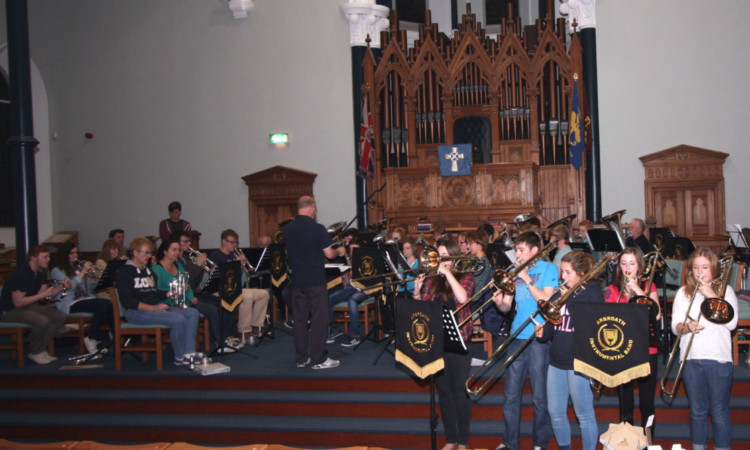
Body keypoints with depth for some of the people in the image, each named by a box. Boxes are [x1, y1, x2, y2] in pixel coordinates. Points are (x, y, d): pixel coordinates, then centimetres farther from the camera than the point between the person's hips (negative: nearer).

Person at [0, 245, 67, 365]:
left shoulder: (41, 273, 5)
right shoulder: (20, 275, -23)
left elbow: (43, 295, 2)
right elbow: (18, 302, -25)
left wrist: (60, 288, -13)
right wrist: (43, 294, -24)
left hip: (29, 306, 9)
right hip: (10, 310, -9)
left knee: (60, 316, -10)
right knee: (42, 321, -32)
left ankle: (41, 349, -4)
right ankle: (35, 352, -9)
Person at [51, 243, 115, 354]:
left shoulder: (77, 268, 23)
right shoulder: (57, 271, 3)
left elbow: (90, 288, 17)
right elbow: (70, 286, -15)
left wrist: (92, 274, -1)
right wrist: (82, 272, -14)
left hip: (85, 298, 6)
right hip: (69, 304, -6)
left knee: (109, 304, -26)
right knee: (103, 305, -31)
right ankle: (92, 339, -21)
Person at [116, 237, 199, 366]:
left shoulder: (148, 270, 24)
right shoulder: (125, 272, -4)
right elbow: (126, 301, -14)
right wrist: (152, 308, -20)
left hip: (156, 308, 9)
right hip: (136, 312, -9)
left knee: (192, 313, -11)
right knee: (178, 319, -29)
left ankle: (189, 354, -19)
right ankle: (179, 358, -15)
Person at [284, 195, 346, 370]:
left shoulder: (287, 229, 4)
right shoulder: (317, 229, -13)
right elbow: (329, 254, -11)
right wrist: (339, 251, 9)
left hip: (297, 282, 6)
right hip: (316, 281, -5)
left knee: (299, 319, 11)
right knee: (318, 319, 1)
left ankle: (301, 358, 17)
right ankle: (318, 360, 4)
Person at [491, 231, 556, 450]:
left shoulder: (548, 269, -1)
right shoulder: (515, 271, 13)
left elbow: (546, 301, -13)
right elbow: (507, 306, 11)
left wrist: (526, 278, -14)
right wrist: (500, 302, -11)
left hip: (538, 338, -5)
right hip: (517, 336, 5)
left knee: (539, 397, 3)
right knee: (511, 395, 8)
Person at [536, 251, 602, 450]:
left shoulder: (592, 293, -7)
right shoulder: (560, 293, 11)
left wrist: (570, 299, -17)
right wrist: (543, 332, -5)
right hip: (557, 360, 7)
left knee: (584, 415, 3)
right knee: (555, 412, 13)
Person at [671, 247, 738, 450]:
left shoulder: (725, 290, 5)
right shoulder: (683, 292, 11)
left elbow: (731, 323, -10)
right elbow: (675, 326, 4)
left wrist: (711, 295, -12)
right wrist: (686, 327, -18)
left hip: (719, 359, -2)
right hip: (691, 358, 3)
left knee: (719, 413, 1)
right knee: (697, 411, 11)